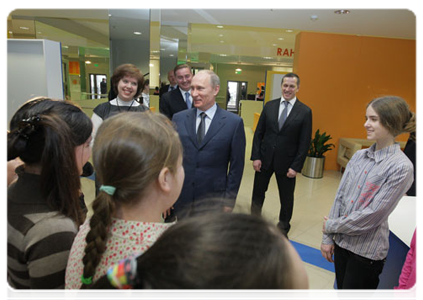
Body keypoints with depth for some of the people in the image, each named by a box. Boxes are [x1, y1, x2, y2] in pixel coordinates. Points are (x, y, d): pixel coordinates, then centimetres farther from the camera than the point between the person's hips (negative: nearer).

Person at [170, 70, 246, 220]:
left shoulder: (234, 122, -7)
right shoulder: (178, 118, 1)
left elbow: (236, 165, -4)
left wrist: (229, 200, -4)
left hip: (213, 201, -2)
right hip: (181, 199, 3)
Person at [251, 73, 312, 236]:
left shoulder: (305, 111, -6)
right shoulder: (269, 106, 1)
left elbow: (305, 142, -6)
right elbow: (258, 133, 2)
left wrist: (296, 166, -11)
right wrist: (255, 156, -5)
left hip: (286, 162, -2)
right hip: (264, 158, 2)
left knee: (286, 198, 14)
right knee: (258, 192, 14)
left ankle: (283, 228, 37)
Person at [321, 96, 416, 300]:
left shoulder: (401, 167, -17)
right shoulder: (359, 156, 0)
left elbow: (373, 215, -19)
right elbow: (340, 197, 1)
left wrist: (331, 226, -9)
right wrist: (328, 237, 0)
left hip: (367, 251, -5)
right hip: (341, 241, 5)